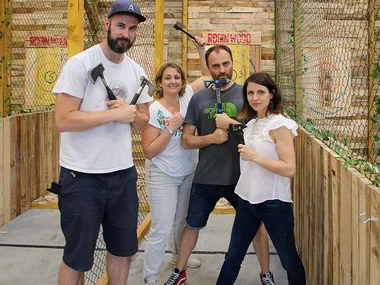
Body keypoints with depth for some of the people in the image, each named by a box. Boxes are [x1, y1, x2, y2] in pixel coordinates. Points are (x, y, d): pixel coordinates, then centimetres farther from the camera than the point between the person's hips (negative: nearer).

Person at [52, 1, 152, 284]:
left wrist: (129, 113, -11)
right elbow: (63, 120, -19)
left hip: (124, 174, 6)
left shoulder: (137, 72, 6)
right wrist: (115, 114, -19)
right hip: (82, 176, -6)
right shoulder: (80, 63, -12)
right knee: (77, 257, 10)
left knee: (124, 250, 19)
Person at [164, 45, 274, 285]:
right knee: (192, 226, 17)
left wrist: (232, 123, -20)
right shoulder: (198, 99, 1)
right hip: (205, 178, 2)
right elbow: (186, 140, 1)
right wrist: (211, 138, -16)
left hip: (241, 177, -1)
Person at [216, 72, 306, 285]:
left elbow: (289, 169, -21)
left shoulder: (279, 125, -14)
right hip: (247, 199, 7)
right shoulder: (251, 122, 8)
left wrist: (255, 156, -22)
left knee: (290, 261, 11)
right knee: (233, 257, 15)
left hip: (274, 203, -6)